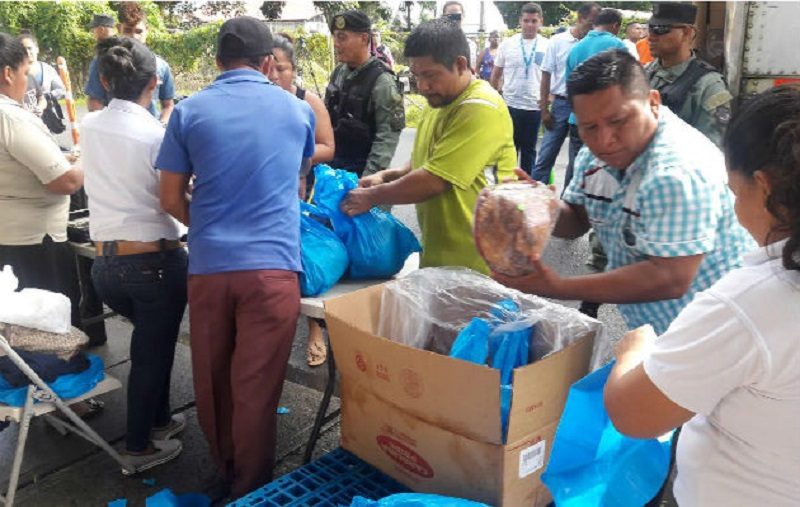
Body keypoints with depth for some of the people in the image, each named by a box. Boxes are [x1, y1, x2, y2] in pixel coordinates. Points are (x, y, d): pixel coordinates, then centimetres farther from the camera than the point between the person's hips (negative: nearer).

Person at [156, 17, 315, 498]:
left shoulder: (188, 111, 5)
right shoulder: (297, 110, 8)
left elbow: (171, 200, 8)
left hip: (207, 265, 2)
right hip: (271, 264, -1)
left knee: (213, 378, 18)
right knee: (256, 386, 5)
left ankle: (224, 468, 39)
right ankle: (250, 488, 18)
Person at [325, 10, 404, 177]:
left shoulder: (381, 81, -17)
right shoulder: (339, 72, 5)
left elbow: (388, 136, -19)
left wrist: (369, 177, -23)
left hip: (359, 171, -7)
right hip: (331, 163, 7)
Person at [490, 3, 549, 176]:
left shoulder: (547, 46, 0)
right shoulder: (507, 44, 2)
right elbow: (496, 75, 9)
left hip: (535, 106, 0)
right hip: (509, 105, 0)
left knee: (529, 149, 10)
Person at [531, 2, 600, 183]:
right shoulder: (557, 41, 0)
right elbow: (546, 76, 2)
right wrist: (544, 109, -3)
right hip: (561, 103, -1)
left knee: (579, 159, 9)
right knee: (546, 155, 1)